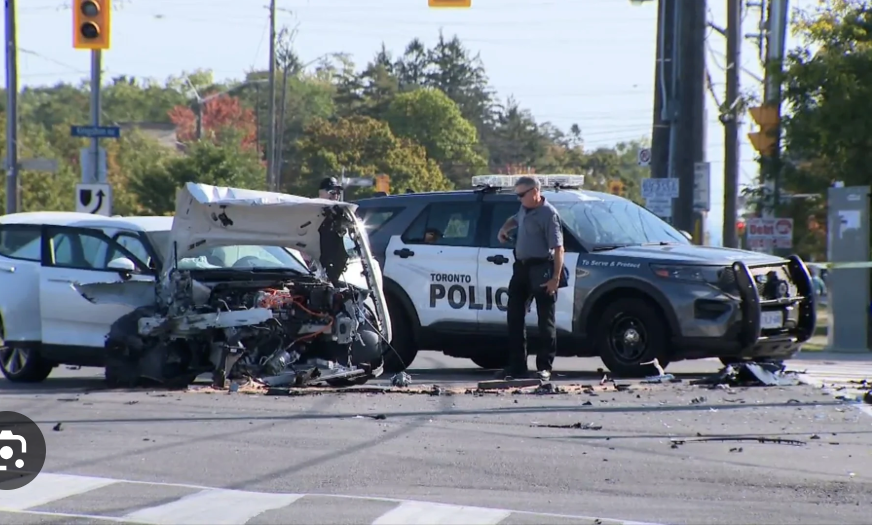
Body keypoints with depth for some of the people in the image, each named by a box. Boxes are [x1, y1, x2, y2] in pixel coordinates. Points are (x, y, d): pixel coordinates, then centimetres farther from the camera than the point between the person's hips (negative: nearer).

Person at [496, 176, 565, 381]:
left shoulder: (548, 214, -13)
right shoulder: (524, 210, 13)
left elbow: (558, 248, -18)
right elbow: (515, 219, 39)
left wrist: (556, 277, -23)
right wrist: (504, 229, 17)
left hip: (541, 270, -9)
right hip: (521, 267, 9)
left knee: (546, 320, -3)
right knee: (514, 316, 8)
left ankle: (545, 367, -1)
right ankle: (517, 365, 12)